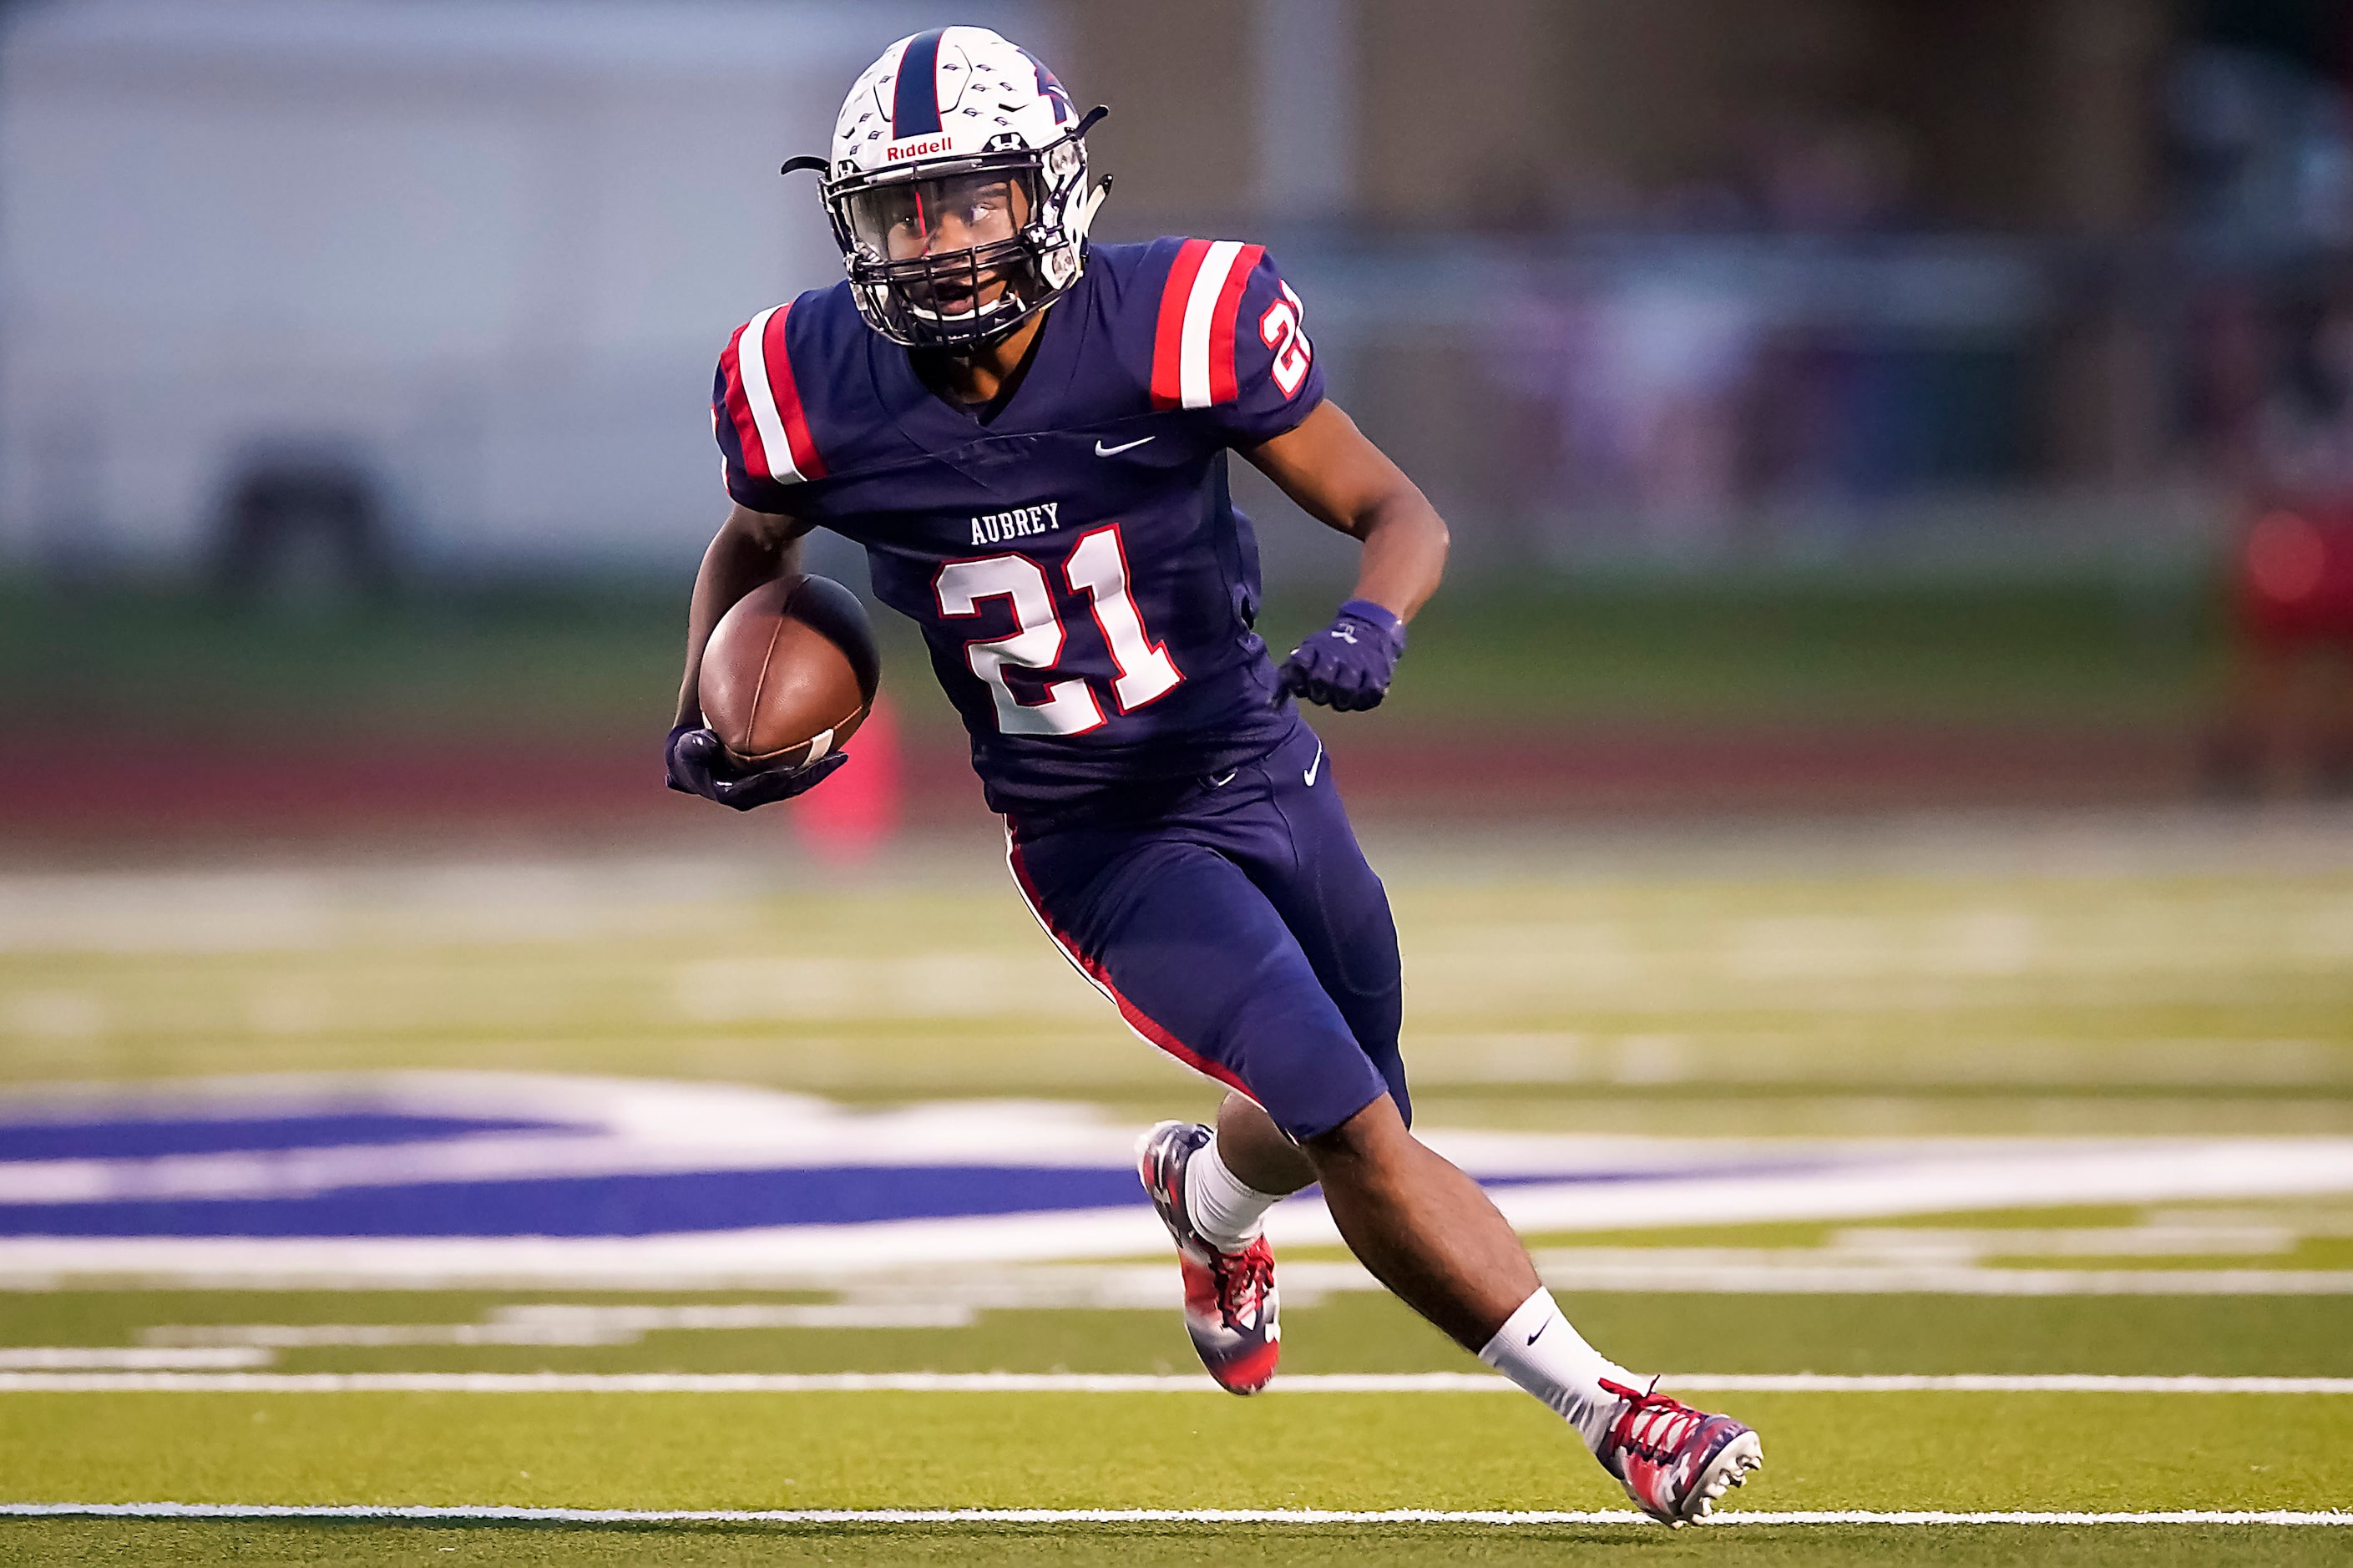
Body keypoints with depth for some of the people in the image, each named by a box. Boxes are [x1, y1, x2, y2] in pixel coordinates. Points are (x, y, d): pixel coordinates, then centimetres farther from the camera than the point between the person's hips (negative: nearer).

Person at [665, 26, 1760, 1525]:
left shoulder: (1173, 324, -20)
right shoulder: (823, 394, -14)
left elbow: (1403, 514, -14)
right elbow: (754, 545, 11)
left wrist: (1373, 624, -34)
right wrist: (708, 718, -3)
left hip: (1264, 772, 2)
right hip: (1101, 839, -2)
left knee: (1337, 1132, 19)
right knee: (1356, 1131, -17)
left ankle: (1207, 1190, 56)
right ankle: (1609, 1409, -5)